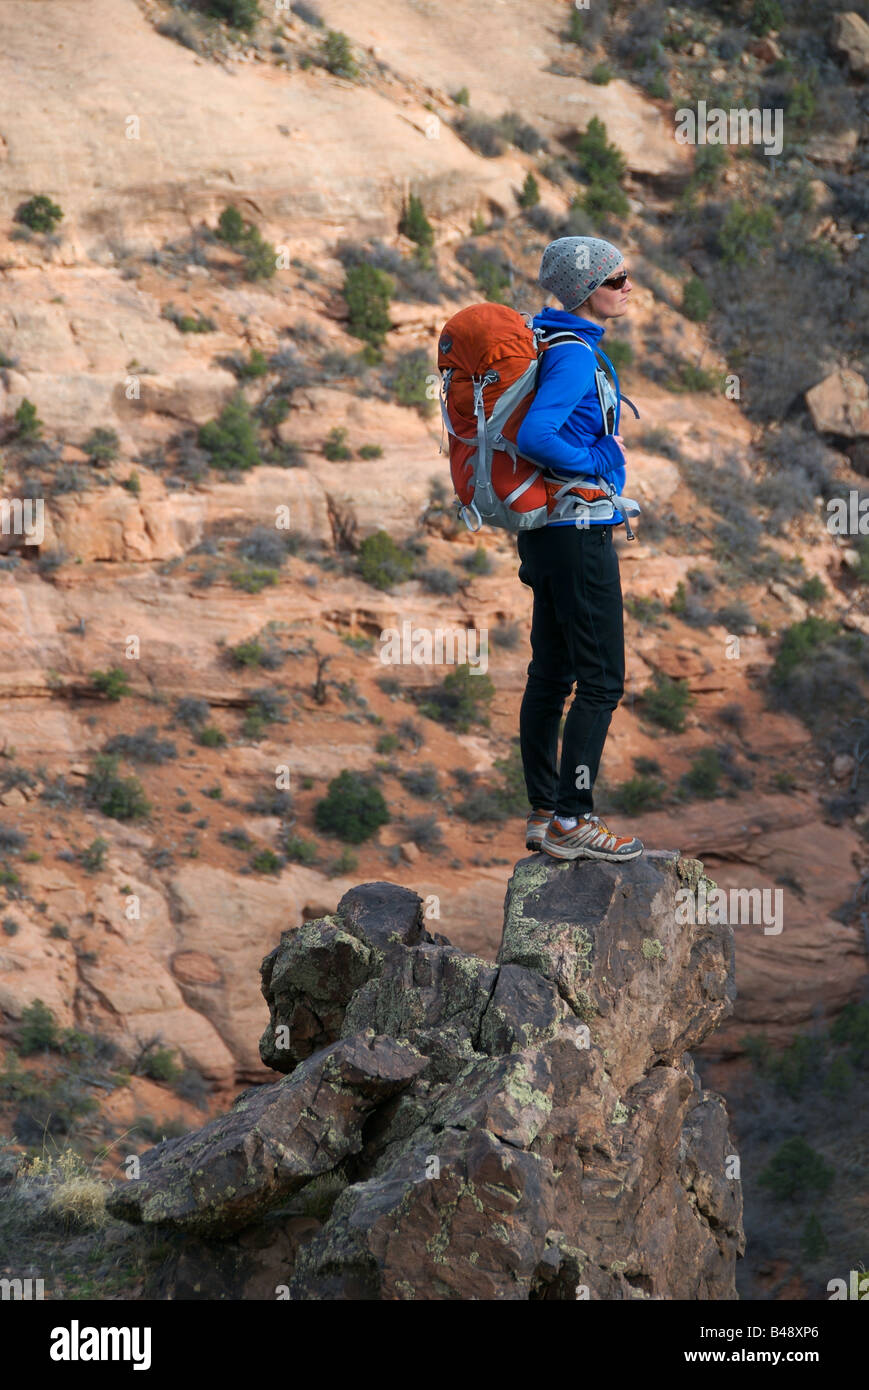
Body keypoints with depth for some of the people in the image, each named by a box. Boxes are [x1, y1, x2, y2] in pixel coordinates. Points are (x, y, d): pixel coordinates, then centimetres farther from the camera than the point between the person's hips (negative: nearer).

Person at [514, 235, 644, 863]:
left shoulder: (560, 343, 12)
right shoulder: (575, 356, -18)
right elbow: (534, 438, -30)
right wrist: (600, 459, -16)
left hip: (547, 530, 10)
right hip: (580, 532, -10)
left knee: (551, 676, 12)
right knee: (602, 680, -5)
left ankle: (544, 816, 17)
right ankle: (572, 822, -4)